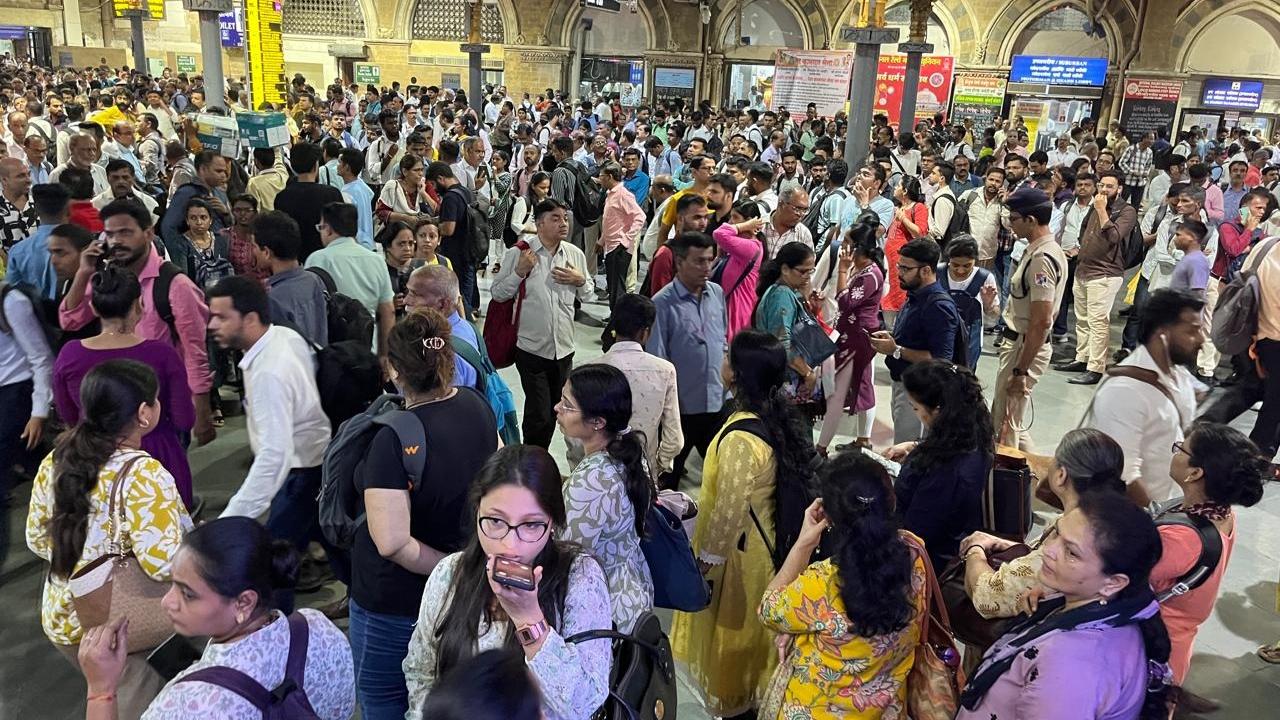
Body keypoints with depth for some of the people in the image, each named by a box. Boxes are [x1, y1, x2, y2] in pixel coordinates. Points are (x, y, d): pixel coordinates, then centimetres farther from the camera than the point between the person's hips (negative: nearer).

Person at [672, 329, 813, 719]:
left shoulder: (741, 438, -32)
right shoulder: (781, 416, -5)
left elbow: (728, 513, -25)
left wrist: (705, 560, -13)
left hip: (738, 551, -9)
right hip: (764, 538, 9)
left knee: (732, 632, 14)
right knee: (750, 631, 26)